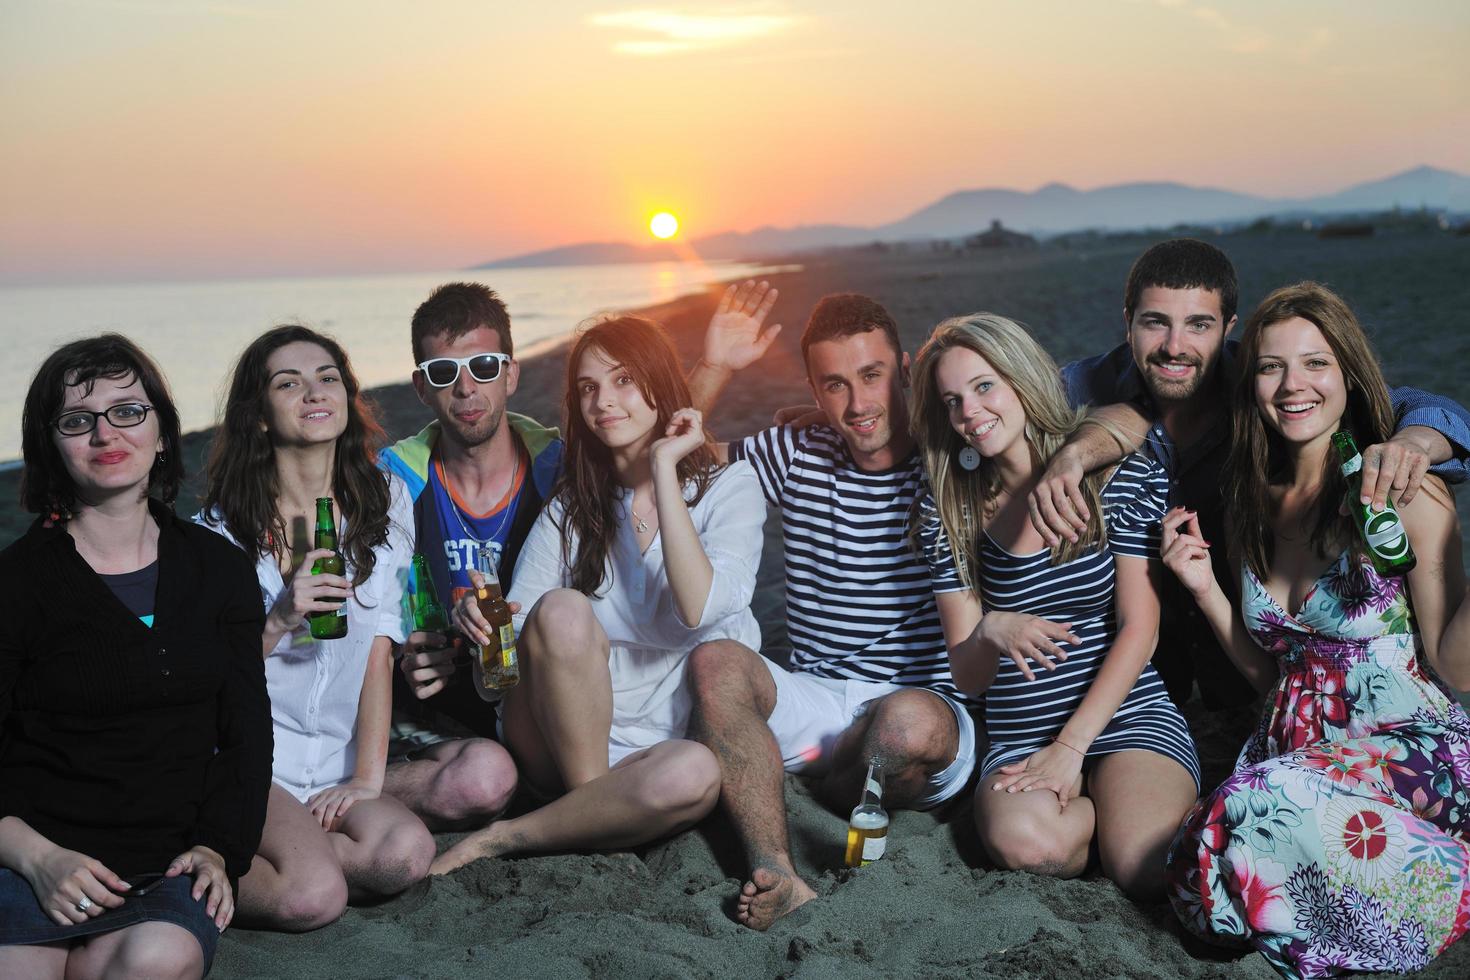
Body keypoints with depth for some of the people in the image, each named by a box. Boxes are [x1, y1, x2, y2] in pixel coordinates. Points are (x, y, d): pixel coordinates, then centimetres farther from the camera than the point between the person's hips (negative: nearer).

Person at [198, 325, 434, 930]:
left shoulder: (382, 503, 5)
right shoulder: (222, 528, -3)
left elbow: (379, 645, 0)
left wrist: (368, 777, -8)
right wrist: (280, 620, -21)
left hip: (338, 761, 4)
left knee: (404, 853, -27)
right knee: (313, 896, -29)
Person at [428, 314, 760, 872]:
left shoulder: (729, 487, 2)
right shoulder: (570, 507, 9)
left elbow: (700, 610, -17)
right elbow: (513, 628, 1)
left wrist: (663, 468, -14)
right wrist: (481, 619, -24)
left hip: (669, 739, -1)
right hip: (564, 738, 1)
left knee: (697, 775, -38)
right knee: (562, 610, -29)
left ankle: (506, 838, -17)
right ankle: (592, 808, -17)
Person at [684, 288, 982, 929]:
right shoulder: (798, 456, 9)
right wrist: (713, 369, 0)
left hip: (927, 704, -3)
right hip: (814, 701, 3)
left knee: (909, 721, -39)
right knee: (715, 662, -26)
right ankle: (780, 879, -40)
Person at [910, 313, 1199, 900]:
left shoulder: (1122, 476, -3)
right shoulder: (949, 512, 3)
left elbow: (1139, 628, -6)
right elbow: (966, 677, 2)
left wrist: (1071, 746, -13)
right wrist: (992, 631, -23)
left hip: (1129, 717, -1)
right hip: (1019, 737, 1)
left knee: (1143, 871, -28)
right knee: (1023, 843, -32)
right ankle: (1097, 806, 1)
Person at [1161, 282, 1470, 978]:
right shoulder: (1257, 504, 9)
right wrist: (1204, 586, 4)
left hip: (1409, 745, -4)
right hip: (1295, 753, 5)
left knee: (1278, 809, -35)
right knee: (1199, 887, -24)